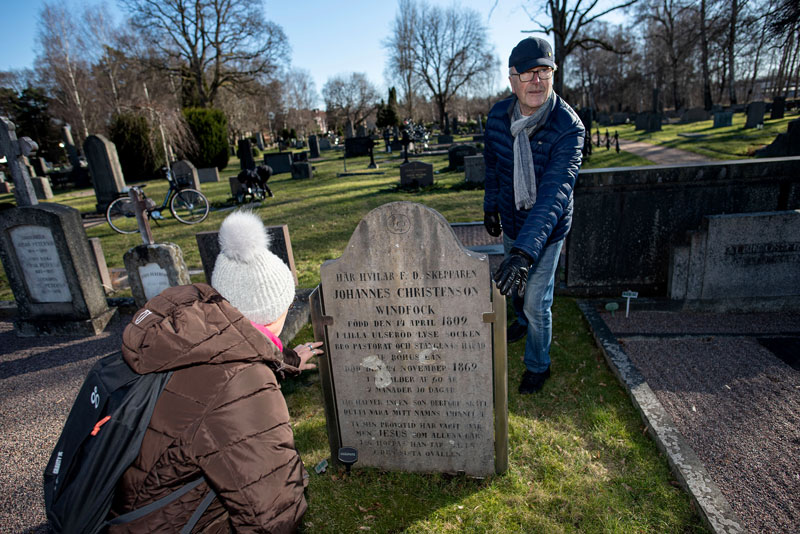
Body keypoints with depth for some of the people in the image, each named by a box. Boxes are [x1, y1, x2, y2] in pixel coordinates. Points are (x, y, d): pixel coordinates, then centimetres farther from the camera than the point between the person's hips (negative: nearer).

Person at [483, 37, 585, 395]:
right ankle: (523, 322, 57)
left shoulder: (569, 127, -28)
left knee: (536, 301, 1)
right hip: (510, 220, 5)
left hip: (547, 228, -5)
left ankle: (538, 365, 27)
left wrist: (525, 251, -51)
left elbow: (555, 194, -40)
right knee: (515, 283, 25)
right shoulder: (498, 116, -12)